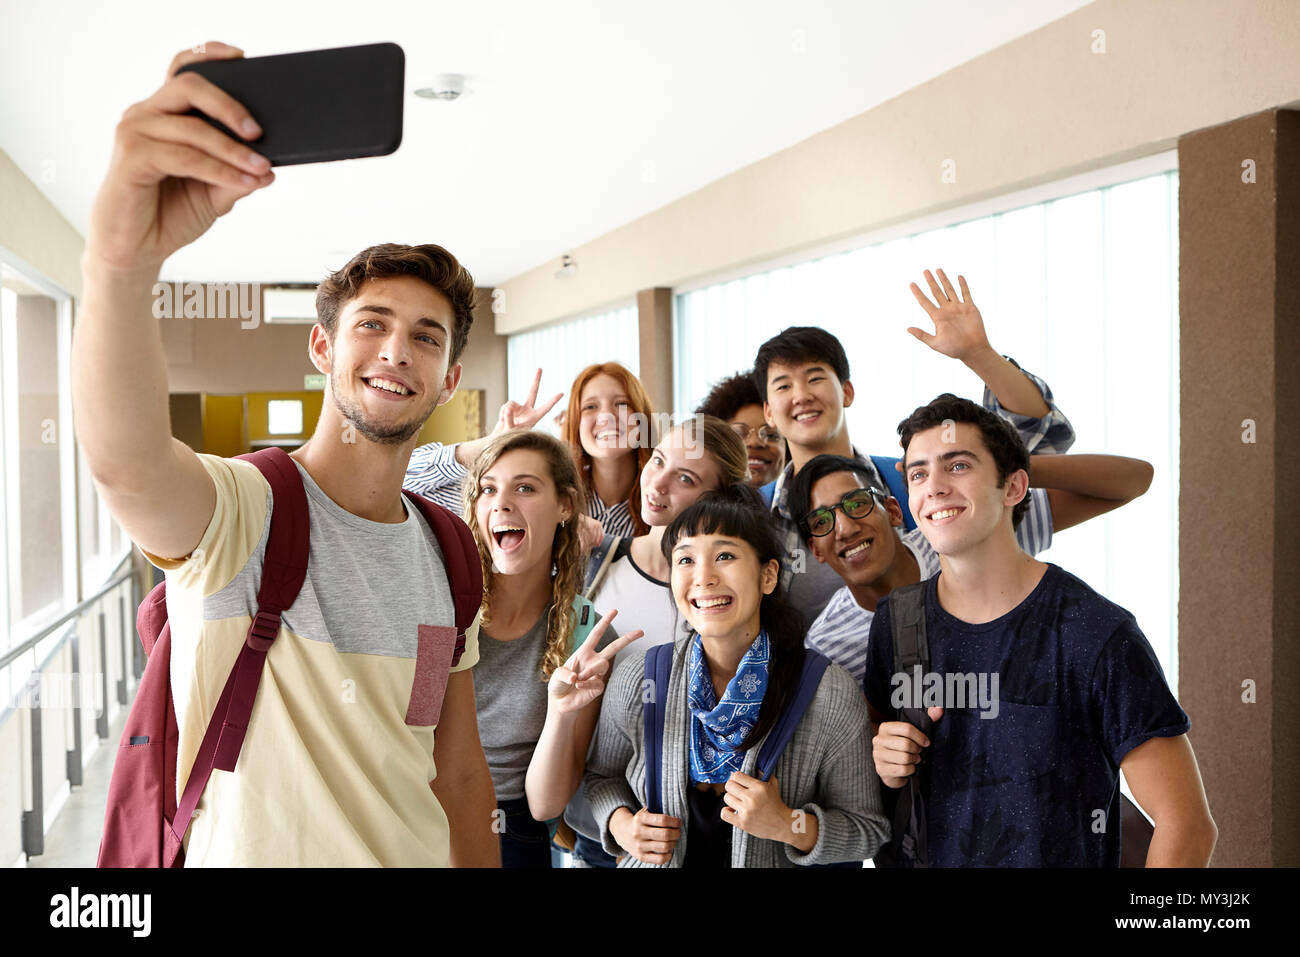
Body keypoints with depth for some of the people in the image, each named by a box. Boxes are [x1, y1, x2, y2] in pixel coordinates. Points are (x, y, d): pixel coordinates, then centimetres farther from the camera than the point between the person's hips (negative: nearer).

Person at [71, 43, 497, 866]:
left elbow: (461, 776, 6)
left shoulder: (450, 552, 2)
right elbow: (126, 465, -41)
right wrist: (120, 260, -57)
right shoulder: (241, 510, -16)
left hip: (418, 856, 5)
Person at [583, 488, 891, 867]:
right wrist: (621, 824, -10)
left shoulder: (831, 697, -14)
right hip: (654, 861, 2)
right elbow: (603, 775, 9)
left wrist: (791, 825, -21)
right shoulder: (636, 680, -8)